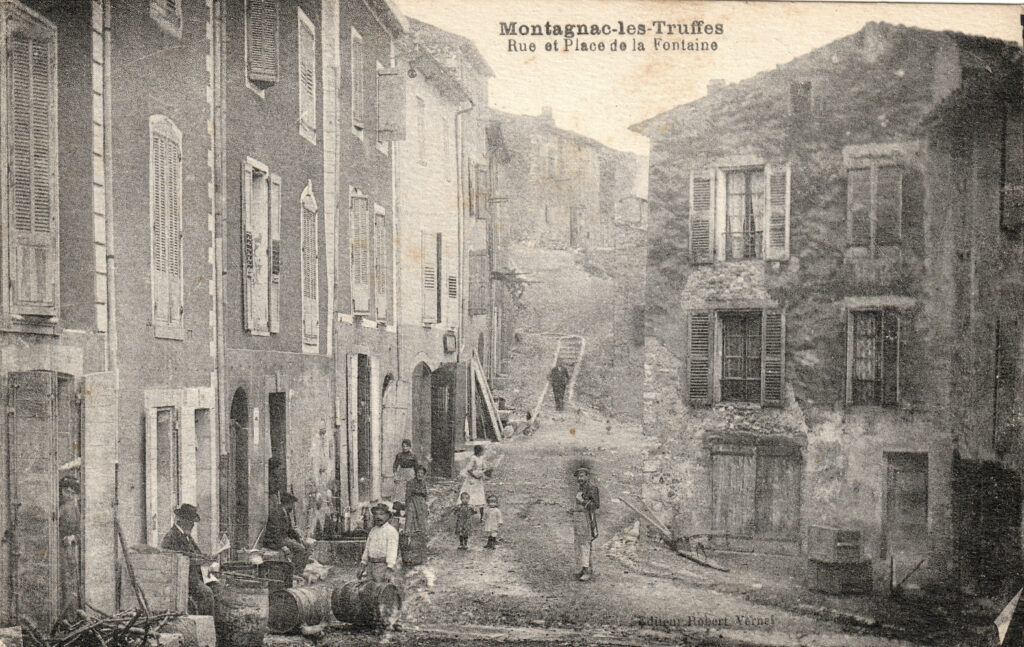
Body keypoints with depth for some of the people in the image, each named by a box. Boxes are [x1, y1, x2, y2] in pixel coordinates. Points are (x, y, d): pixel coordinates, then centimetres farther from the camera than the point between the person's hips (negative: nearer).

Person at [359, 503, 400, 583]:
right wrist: (363, 566, 17)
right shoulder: (373, 530, 14)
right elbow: (367, 548, 20)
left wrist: (389, 570, -25)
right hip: (371, 565, 7)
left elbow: (392, 550, -18)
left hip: (384, 565, -7)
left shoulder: (391, 531, -10)